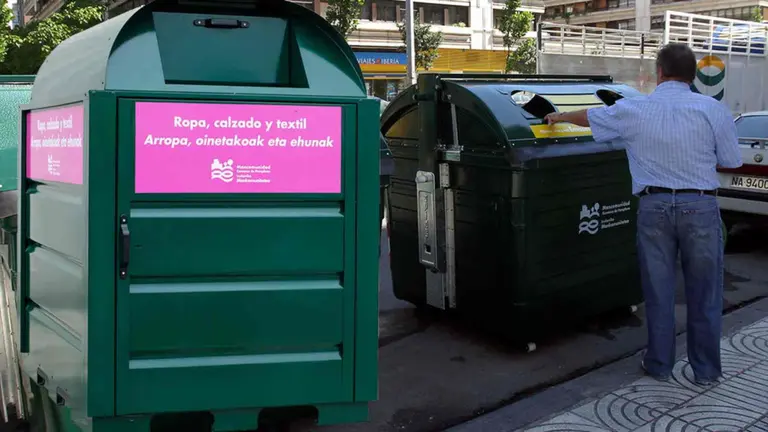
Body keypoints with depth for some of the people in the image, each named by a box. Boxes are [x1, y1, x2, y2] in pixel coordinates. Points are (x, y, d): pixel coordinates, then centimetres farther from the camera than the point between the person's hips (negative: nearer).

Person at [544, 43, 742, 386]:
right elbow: (731, 161, 1)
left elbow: (587, 117, 16)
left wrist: (559, 117, 37)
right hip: (700, 206, -1)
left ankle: (659, 365, 24)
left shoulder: (633, 110, 0)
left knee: (658, 291, 12)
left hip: (654, 206, 1)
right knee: (703, 293, 10)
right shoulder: (713, 110, -5)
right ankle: (706, 370, 20)